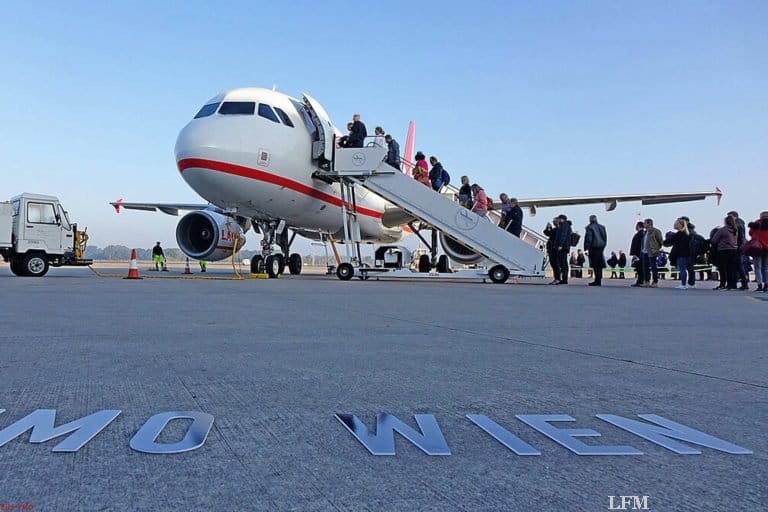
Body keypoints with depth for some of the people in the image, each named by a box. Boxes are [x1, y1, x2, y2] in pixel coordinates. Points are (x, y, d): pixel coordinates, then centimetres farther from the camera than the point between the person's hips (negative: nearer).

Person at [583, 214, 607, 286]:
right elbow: (605, 238, 15)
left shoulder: (589, 227, -7)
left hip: (593, 248, -6)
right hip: (601, 248, 6)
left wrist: (586, 249, -11)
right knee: (599, 265, 9)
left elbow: (588, 238, -12)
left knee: (595, 265, -5)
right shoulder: (602, 227, 13)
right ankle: (599, 280, 11)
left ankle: (597, 280, -9)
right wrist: (603, 247, 19)